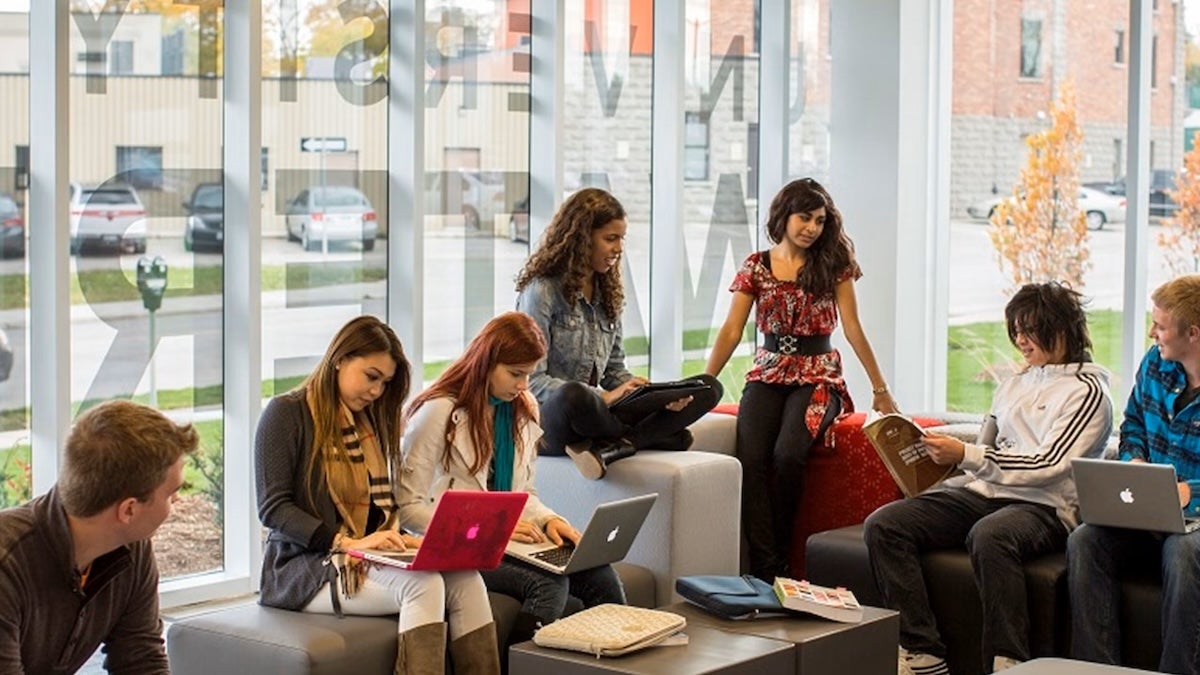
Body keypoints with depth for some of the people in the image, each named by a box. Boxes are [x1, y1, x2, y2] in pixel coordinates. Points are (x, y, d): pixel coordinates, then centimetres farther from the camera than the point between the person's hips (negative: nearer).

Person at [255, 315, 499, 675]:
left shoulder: (370, 420, 18)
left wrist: (395, 537, -4)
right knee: (423, 584, -31)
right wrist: (347, 542, -20)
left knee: (465, 581, -21)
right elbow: (273, 508, -11)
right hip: (305, 566, -7)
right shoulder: (287, 413, -4)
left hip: (365, 559, 7)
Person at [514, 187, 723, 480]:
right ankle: (651, 435, -17)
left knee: (709, 387, -7)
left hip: (597, 411, 8)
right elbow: (532, 381, -14)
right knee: (574, 395, -45)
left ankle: (610, 448, -28)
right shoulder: (542, 291, -7)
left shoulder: (607, 293, 17)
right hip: (546, 420, -7)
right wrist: (604, 398, -23)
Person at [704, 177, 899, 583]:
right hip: (768, 374, 2)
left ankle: (780, 564, -15)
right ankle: (764, 570, -26)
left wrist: (880, 390, 1)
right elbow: (731, 332, 4)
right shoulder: (756, 267, 7)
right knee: (751, 459, -27)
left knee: (787, 454, -30)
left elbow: (852, 328, 3)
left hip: (817, 377, -1)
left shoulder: (832, 264, 4)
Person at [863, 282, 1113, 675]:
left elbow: (1048, 465, -12)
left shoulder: (1088, 391, 1)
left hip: (1045, 507, -7)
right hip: (983, 494, 7)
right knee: (883, 525, -16)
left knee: (989, 535, -42)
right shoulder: (1014, 385, 23)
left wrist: (966, 455, -18)